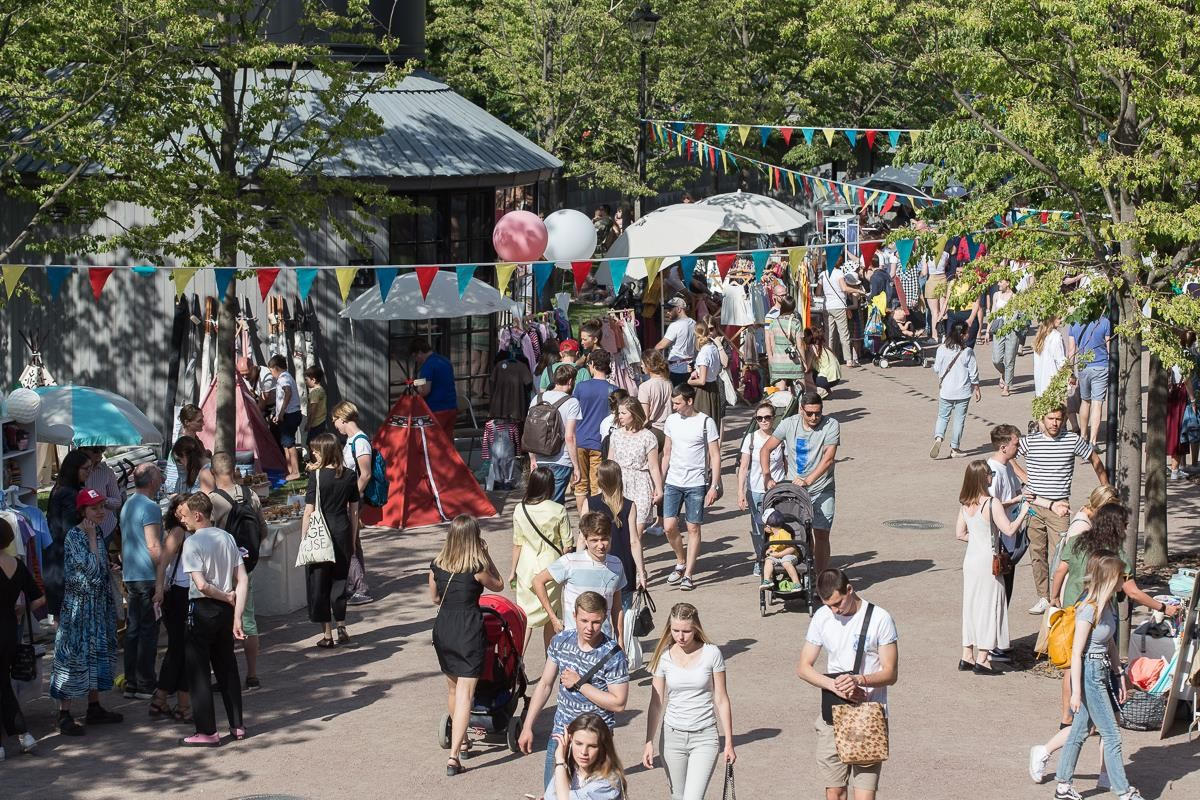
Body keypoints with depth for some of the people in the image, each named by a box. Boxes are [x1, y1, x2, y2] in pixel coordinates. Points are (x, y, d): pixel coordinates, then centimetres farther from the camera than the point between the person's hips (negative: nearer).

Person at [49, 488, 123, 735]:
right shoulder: (74, 536, -14)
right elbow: (92, 568, -20)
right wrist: (92, 538, -14)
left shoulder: (97, 533, 10)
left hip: (98, 605, 8)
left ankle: (94, 708, 22)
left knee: (97, 653, 13)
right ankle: (64, 715, -4)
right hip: (78, 604, -8)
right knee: (73, 655, -6)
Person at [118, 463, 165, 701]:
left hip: (130, 576, 9)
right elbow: (154, 546, -19)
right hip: (148, 577, -9)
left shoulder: (127, 505, 15)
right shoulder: (150, 507, -13)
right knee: (149, 631, -4)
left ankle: (131, 683, 13)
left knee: (132, 630, 10)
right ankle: (145, 685, -3)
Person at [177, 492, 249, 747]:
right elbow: (243, 580, 1)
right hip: (225, 610, 6)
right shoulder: (227, 538, 6)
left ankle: (207, 731, 2)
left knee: (199, 671, 1)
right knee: (227, 667, 15)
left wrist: (228, 598, -6)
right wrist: (237, 615, -2)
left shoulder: (192, 542, -13)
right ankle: (237, 725, 19)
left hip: (202, 609, -6)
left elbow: (201, 585, -21)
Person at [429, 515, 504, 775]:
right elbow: (498, 585, 6)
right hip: (469, 631, -5)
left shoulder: (437, 564, 1)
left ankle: (459, 738, 43)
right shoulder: (476, 567, -12)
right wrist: (485, 555, 7)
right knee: (465, 693, -6)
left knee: (452, 687, 24)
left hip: (442, 628, 5)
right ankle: (454, 755, -16)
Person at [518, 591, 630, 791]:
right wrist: (527, 727, 6)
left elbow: (618, 703, -17)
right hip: (559, 735, 5)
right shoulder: (561, 641, -4)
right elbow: (545, 685, 6)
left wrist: (579, 684, -19)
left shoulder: (613, 656, -18)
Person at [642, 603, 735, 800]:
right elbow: (656, 703, 3)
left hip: (704, 738, -3)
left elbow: (721, 700, -2)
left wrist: (729, 743, 0)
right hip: (672, 736, 3)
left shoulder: (711, 654, -7)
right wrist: (649, 742, -2)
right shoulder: (664, 657, -2)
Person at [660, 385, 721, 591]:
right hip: (673, 482, 4)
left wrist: (714, 486, -10)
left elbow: (715, 456, -5)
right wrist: (660, 481, 13)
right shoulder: (672, 420, 7)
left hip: (696, 484, -4)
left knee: (693, 528, 1)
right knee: (669, 526, -3)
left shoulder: (706, 422, -7)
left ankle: (688, 574, 7)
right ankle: (681, 563, 20)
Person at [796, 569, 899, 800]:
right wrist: (835, 685, -15)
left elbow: (890, 673, -9)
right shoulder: (822, 617, 2)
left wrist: (859, 680, -28)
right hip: (832, 716, 4)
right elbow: (803, 667, 3)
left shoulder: (879, 619, -10)